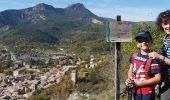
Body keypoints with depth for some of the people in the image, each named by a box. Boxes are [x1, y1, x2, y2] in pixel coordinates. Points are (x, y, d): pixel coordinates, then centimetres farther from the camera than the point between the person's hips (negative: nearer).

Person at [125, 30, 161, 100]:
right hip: (136, 91, 6)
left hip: (147, 93, -6)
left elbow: (158, 78, -20)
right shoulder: (134, 56, 1)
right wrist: (129, 80, -7)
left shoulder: (152, 58, -18)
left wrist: (140, 83, -20)